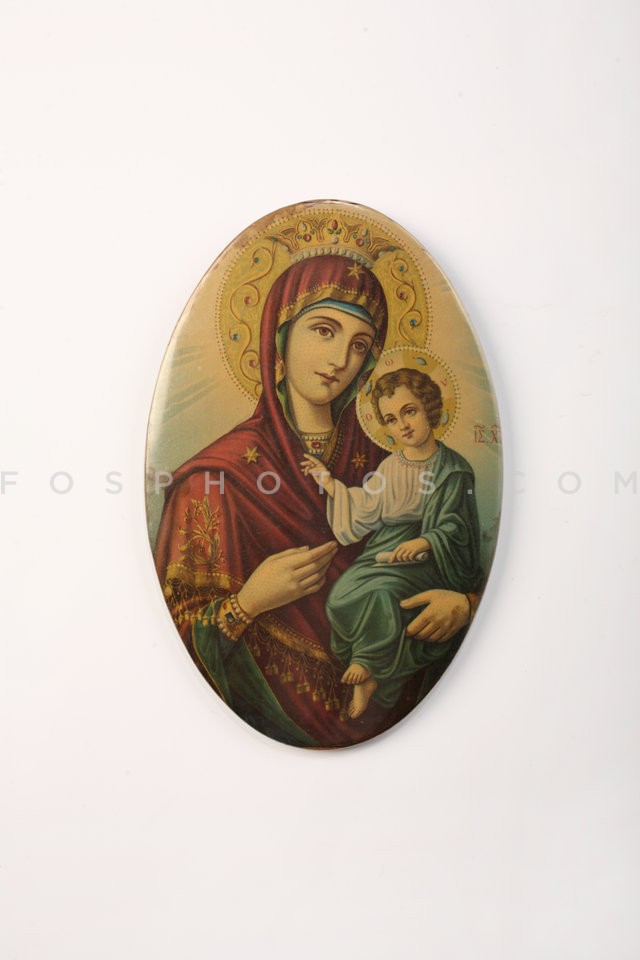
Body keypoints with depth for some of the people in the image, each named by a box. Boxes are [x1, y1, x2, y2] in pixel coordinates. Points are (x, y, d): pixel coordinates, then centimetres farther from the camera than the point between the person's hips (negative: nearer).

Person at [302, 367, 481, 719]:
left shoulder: (453, 469, -6)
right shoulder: (390, 467, 9)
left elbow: (454, 528, -9)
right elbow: (366, 512, 16)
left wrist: (423, 542, -28)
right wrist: (328, 481, 17)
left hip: (429, 558, -5)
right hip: (384, 552, 5)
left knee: (382, 592, -31)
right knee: (341, 596, -21)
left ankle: (370, 668, -7)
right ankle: (369, 675, -8)